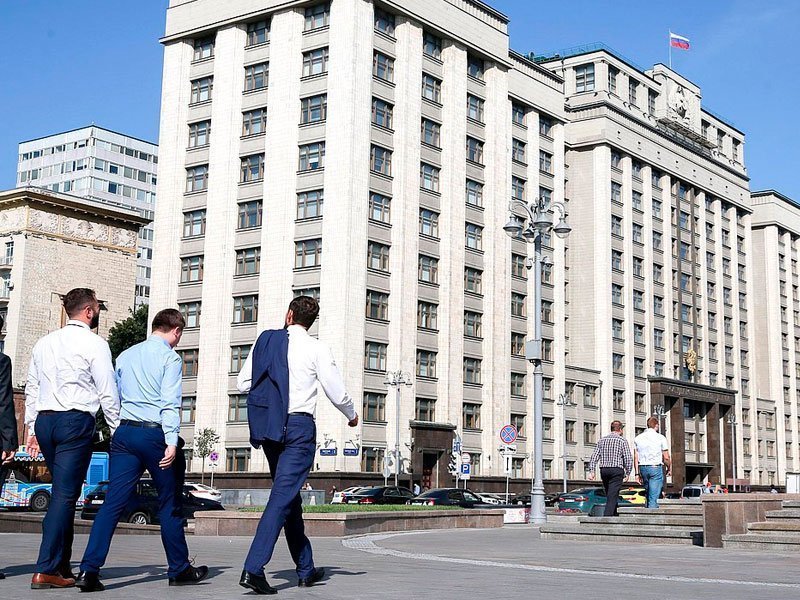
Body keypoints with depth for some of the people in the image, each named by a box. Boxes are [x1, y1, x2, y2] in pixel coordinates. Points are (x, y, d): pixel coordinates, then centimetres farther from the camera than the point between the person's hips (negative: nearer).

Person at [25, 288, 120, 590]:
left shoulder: (44, 343, 14)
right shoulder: (94, 343, -4)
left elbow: (32, 389, 17)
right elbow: (107, 392, -6)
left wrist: (32, 428, 21)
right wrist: (117, 429, 1)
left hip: (44, 420, 7)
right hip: (76, 421, -6)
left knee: (63, 494, 15)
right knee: (65, 495, -5)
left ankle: (62, 566, 19)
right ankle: (45, 570, -9)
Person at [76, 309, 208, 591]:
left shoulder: (125, 356, 15)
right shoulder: (169, 356, -5)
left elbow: (115, 398, 18)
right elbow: (170, 402, -13)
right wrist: (172, 442, -18)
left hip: (124, 432, 5)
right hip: (155, 432, -5)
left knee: (113, 502, 0)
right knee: (169, 505, 8)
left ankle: (89, 571, -9)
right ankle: (179, 570, 18)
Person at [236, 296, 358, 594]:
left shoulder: (265, 340, 6)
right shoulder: (316, 349, -5)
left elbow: (243, 383, 9)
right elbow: (337, 393, -3)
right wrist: (352, 416, 16)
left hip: (267, 427, 5)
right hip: (299, 427, -5)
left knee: (291, 498, 16)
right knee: (283, 498, -7)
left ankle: (306, 570, 26)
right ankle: (253, 568, -19)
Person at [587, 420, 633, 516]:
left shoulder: (602, 440, 11)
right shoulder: (622, 440, -1)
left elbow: (594, 456, 4)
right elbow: (628, 458, -7)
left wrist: (591, 471, 2)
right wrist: (627, 473, 3)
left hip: (604, 470, 5)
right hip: (617, 470, -5)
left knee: (609, 496, 17)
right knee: (612, 497, -7)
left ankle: (614, 516, 22)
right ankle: (607, 517, -18)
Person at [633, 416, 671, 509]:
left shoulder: (638, 438, 7)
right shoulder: (660, 438, -4)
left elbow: (635, 458, 4)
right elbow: (666, 458, -4)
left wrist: (637, 473, 8)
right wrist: (669, 468, 14)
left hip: (643, 468, 4)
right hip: (656, 468, -4)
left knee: (648, 495, 18)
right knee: (653, 497, -5)